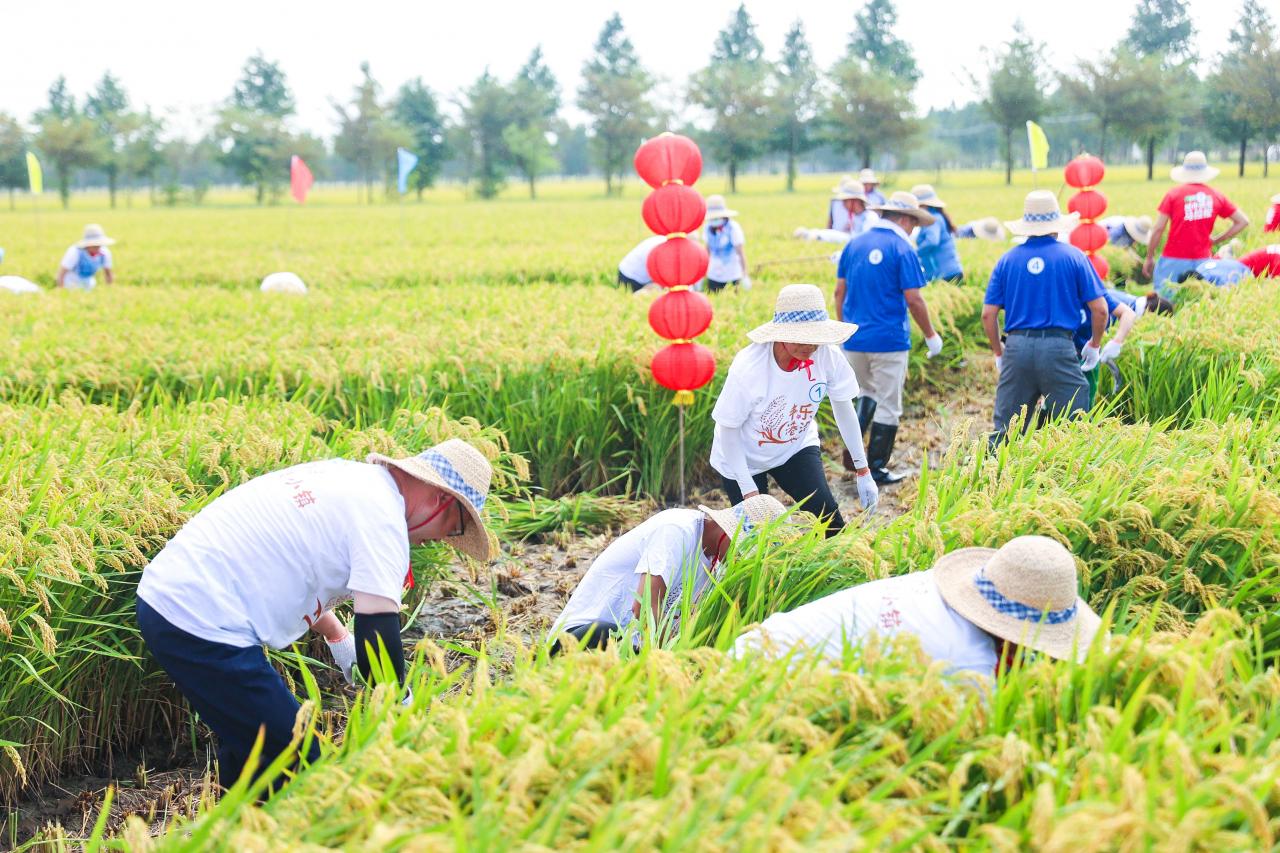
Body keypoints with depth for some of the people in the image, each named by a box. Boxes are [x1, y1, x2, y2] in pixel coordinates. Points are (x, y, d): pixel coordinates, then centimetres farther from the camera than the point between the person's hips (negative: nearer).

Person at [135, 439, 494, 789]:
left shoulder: (346, 473, 16)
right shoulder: (383, 516, -12)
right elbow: (378, 640, -18)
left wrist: (338, 638, 37)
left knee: (246, 743, 24)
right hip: (204, 625, -10)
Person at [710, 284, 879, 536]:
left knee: (831, 523, -15)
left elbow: (844, 409, -8)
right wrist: (748, 489, -21)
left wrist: (862, 471, -4)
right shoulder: (749, 367, -33)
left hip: (797, 447, 3)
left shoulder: (826, 355, -24)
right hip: (744, 457, -2)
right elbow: (728, 430, -21)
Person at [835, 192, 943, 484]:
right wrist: (931, 336, -1)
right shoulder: (903, 249, -10)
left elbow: (839, 292, 10)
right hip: (889, 341, -5)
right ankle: (876, 468, 10)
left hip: (853, 339, 5)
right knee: (888, 405, 6)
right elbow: (913, 299, -12)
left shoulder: (854, 245, 7)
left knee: (868, 393, 25)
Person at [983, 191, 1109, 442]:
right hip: (1058, 346, -2)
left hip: (1017, 347, 2)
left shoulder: (1008, 259, 8)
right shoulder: (1073, 256, 4)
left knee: (1004, 430, 8)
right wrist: (1094, 345, 17)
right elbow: (1099, 309, 1)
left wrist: (998, 353, 18)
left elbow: (988, 314, 6)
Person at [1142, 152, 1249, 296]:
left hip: (1173, 261, -3)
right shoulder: (1217, 196, 7)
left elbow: (1158, 228, -3)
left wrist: (1149, 257, 7)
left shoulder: (1173, 194, 0)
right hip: (1203, 260, 3)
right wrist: (1216, 240, 17)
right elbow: (1243, 221, 11)